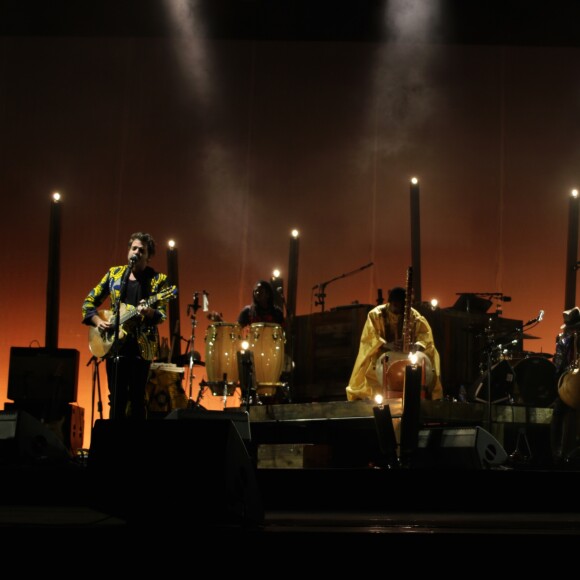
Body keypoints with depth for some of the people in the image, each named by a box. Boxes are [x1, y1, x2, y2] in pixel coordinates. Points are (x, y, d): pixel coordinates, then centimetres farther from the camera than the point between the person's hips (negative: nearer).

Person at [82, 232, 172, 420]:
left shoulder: (158, 279, 0)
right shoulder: (114, 273, 9)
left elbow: (162, 314, -5)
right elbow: (89, 302, 13)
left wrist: (149, 312, -26)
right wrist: (98, 321, -4)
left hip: (141, 344, -2)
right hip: (114, 343, 2)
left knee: (137, 399, 0)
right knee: (117, 398, 4)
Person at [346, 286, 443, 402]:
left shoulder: (415, 316, -2)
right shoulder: (375, 315, -8)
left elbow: (426, 336, -10)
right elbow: (369, 339, -17)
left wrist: (417, 345, -34)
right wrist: (387, 345, -36)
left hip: (408, 359, 2)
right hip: (381, 358, -2)